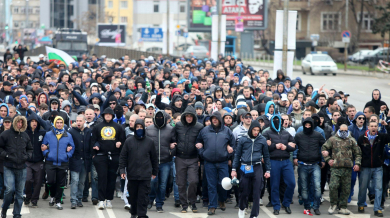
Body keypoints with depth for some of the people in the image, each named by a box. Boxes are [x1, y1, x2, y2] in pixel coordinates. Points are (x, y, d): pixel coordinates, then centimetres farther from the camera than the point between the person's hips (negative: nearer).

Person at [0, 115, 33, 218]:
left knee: (20, 193, 5)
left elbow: (30, 149, 23)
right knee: (9, 190, -15)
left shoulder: (25, 136, 11)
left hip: (22, 168, 4)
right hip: (9, 168, -4)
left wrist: (27, 156, 4)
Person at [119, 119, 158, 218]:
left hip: (145, 175, -1)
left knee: (143, 196, -5)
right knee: (133, 195, 10)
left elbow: (154, 158, 13)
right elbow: (123, 157, 5)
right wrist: (122, 170, -3)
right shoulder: (129, 141, 5)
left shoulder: (149, 142, 6)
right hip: (132, 174, 1)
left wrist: (155, 172, 13)